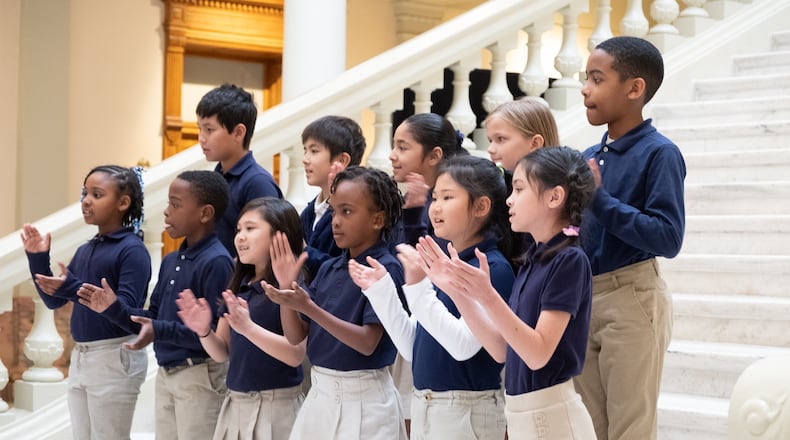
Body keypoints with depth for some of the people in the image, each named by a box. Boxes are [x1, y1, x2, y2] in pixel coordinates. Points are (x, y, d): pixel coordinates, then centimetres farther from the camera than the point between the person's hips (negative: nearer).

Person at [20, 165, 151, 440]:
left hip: (114, 359, -8)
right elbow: (54, 301, 15)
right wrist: (38, 259, 2)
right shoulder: (84, 251, 12)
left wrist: (72, 288, -30)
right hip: (80, 357, 8)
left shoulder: (133, 250, -13)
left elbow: (127, 308, -22)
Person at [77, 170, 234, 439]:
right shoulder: (170, 261, 10)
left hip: (199, 378, -9)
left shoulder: (216, 263, -18)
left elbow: (216, 332, -24)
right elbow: (153, 319, 15)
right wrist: (114, 309, 2)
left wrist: (161, 332, -28)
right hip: (165, 375, 9)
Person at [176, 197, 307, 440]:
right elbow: (223, 353, 13)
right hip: (235, 404, 7)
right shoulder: (239, 285, 11)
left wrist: (248, 328, -29)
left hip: (276, 405, -7)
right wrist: (204, 331, -7)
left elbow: (296, 354, -19)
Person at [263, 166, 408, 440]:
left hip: (362, 398, -6)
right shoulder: (328, 269, 8)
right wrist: (285, 287, -7)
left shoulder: (386, 269, -11)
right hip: (320, 394, 6)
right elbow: (296, 336, 8)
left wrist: (307, 307, -26)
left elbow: (368, 343, -19)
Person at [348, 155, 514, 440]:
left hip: (465, 412, -7)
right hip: (424, 407, 8)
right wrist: (380, 289, 7)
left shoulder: (493, 268, -12)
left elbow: (465, 345, -23)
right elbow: (412, 347, 11)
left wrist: (419, 287, -26)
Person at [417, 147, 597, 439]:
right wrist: (457, 290, -1)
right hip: (522, 415, 8)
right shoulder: (532, 260, 10)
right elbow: (501, 349, 6)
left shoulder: (569, 260, -14)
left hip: (551, 415, -8)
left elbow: (538, 354, -20)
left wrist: (488, 297, -29)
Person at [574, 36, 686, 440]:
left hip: (630, 301, -7)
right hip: (583, 298, 7)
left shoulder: (659, 153, -12)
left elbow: (668, 238, -21)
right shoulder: (589, 158, 9)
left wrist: (599, 199, -22)